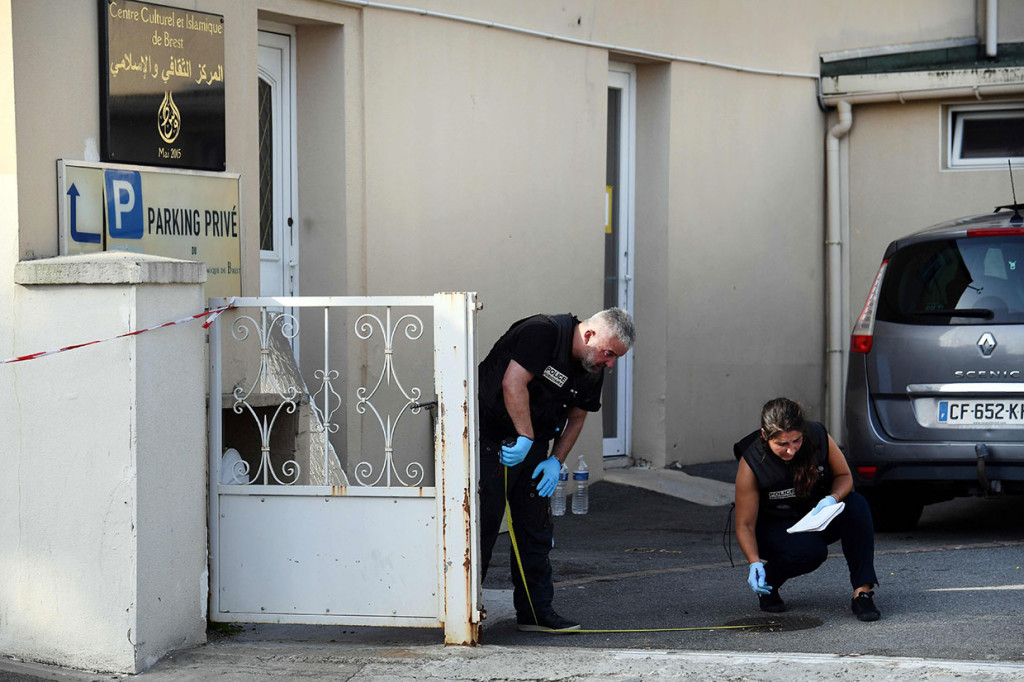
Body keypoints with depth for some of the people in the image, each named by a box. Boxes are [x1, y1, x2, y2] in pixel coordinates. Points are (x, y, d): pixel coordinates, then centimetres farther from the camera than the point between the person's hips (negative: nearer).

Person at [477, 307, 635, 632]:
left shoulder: (593, 371, 4)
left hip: (531, 447, 8)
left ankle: (535, 611, 12)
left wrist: (556, 460, 2)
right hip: (490, 442, -8)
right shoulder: (542, 333, -21)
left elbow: (576, 417, 15)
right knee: (482, 526, -6)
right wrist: (525, 438, -27)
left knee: (537, 531, 6)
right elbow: (513, 383, -28)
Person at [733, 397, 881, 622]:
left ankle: (863, 591, -26)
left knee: (857, 506, -27)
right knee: (811, 551, -35)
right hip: (776, 526, -3)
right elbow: (745, 525, -19)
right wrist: (755, 563, -36)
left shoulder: (819, 437, -20)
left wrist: (832, 498, -25)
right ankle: (766, 582, -4)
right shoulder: (751, 464, -25)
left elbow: (844, 476, -2)